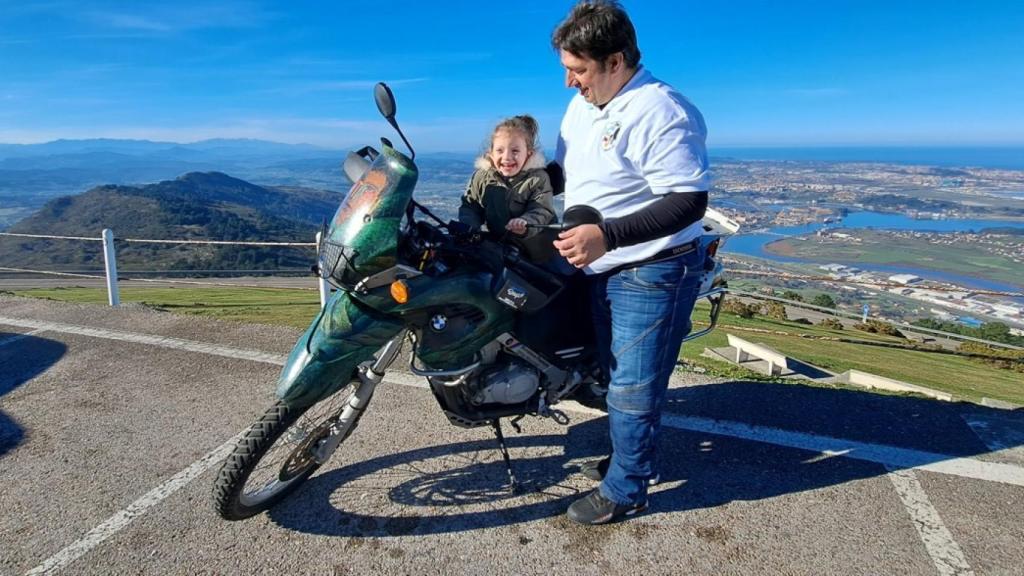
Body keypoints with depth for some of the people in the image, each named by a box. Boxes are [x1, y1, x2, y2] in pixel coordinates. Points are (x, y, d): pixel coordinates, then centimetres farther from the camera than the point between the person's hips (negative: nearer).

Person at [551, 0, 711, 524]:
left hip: (652, 274, -9)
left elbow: (689, 202, -26)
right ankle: (632, 458, 43)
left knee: (632, 388, 2)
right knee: (615, 376, 22)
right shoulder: (581, 106, 8)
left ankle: (625, 490, 21)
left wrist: (608, 235, -35)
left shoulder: (659, 112, -21)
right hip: (603, 271, 9)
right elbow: (562, 168, 22)